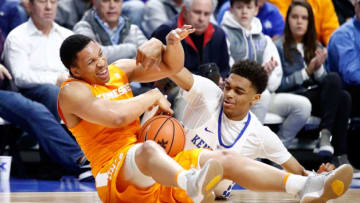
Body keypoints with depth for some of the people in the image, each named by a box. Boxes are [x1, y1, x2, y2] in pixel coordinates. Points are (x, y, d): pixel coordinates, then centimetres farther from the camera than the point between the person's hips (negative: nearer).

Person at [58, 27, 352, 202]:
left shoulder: (119, 70, 18)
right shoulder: (73, 92, -6)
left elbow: (172, 67, 21)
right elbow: (116, 116, -23)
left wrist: (172, 44, -2)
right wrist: (152, 97, -6)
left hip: (156, 173, 8)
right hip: (117, 177, -8)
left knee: (225, 158, -9)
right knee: (148, 149, -42)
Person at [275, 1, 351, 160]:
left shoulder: (316, 48, 19)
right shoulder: (279, 47, 0)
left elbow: (324, 81, 12)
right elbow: (279, 86, -8)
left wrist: (319, 68, -9)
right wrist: (307, 72, -14)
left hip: (317, 96, 6)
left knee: (344, 97, -29)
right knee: (334, 79, -29)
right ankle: (324, 134, -33)